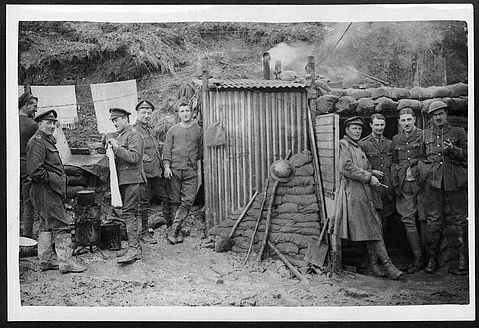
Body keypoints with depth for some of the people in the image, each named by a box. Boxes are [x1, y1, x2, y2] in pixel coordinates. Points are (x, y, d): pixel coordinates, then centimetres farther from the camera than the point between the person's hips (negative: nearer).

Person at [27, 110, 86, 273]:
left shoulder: (49, 140, 20)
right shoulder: (37, 142, -13)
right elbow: (35, 170, -23)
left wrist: (60, 181, 14)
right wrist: (52, 179, -14)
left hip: (51, 189, 11)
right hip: (46, 190, -11)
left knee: (47, 225, 14)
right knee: (61, 225, -10)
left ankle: (46, 260, 21)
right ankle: (66, 262, -7)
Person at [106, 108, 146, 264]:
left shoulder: (134, 134, -8)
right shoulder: (119, 136, 20)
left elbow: (134, 157, -19)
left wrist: (116, 147, -19)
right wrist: (111, 144, 7)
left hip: (132, 179, -9)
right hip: (123, 180, 9)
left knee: (128, 213, -14)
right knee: (132, 213, 11)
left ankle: (133, 249, -16)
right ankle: (137, 245, 17)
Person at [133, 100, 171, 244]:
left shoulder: (150, 130, 19)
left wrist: (163, 164, 20)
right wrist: (144, 158, -18)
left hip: (157, 171, 8)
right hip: (144, 171, -8)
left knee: (166, 198, 9)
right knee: (143, 202, -1)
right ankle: (144, 233, 8)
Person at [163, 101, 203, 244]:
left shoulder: (198, 130, 12)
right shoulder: (172, 130, 11)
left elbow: (201, 150, 15)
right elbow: (167, 149, 6)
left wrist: (194, 160, 5)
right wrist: (167, 165, -5)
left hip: (191, 170, 0)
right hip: (174, 169, 0)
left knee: (188, 200, -12)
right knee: (175, 201, 2)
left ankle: (173, 228, -9)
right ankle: (178, 231, 8)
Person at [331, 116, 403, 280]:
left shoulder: (358, 147, 23)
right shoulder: (342, 145, -5)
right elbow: (346, 168, -17)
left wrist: (372, 175, 12)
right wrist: (369, 177, -13)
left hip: (366, 194, 9)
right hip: (354, 194, -9)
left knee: (374, 228, 6)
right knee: (373, 229, -9)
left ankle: (373, 264, 11)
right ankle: (388, 265, -8)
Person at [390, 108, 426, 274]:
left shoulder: (424, 136, 1)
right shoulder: (396, 140, 13)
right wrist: (395, 184, 8)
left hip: (421, 183, -3)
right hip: (404, 186, 4)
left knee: (424, 219, -2)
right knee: (408, 221, 0)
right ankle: (418, 259, 5)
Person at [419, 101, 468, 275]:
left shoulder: (458, 132, 8)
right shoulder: (425, 134, 14)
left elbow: (468, 155, 5)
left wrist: (453, 150, -13)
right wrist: (424, 168, 3)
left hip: (455, 182, -2)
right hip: (433, 182, 2)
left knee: (458, 220, 0)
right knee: (433, 221, 2)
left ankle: (463, 259, 5)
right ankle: (431, 259, 8)